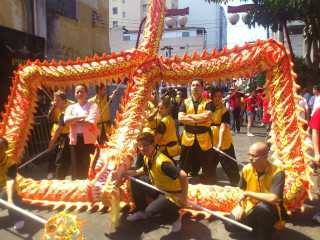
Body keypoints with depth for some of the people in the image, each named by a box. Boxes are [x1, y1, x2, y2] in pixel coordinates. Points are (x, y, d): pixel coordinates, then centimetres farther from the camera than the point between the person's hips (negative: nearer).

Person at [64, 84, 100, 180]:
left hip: (89, 140, -3)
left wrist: (73, 121, -5)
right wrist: (82, 116, -11)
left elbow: (91, 122, -12)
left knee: (89, 167, -2)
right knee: (76, 167, 6)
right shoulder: (71, 107, 17)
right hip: (75, 140, 4)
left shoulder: (93, 106, 4)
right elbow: (66, 120, -3)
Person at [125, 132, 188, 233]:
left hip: (172, 194, -9)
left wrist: (184, 197, -28)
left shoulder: (161, 162, -33)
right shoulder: (146, 157, -4)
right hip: (158, 188, 9)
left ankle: (176, 216, 3)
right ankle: (142, 211, 24)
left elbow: (183, 176, -37)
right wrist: (133, 173, 0)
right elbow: (145, 170, 19)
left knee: (150, 212, -25)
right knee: (136, 181, 6)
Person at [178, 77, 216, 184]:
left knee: (208, 166, 7)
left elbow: (207, 116, -16)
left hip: (204, 138, -1)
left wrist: (190, 116, -9)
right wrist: (199, 119, -11)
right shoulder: (185, 102, 8)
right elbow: (180, 118, -6)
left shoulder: (207, 102, 3)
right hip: (188, 138, 2)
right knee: (184, 167, 10)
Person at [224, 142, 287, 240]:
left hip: (271, 210, -5)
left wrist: (247, 193, -28)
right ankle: (258, 224, 16)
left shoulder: (277, 173, -26)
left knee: (262, 206, -38)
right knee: (230, 226, -7)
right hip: (251, 207, 5)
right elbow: (241, 189, 9)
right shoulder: (247, 169, -9)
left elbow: (272, 199, -38)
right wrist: (240, 206, -7)